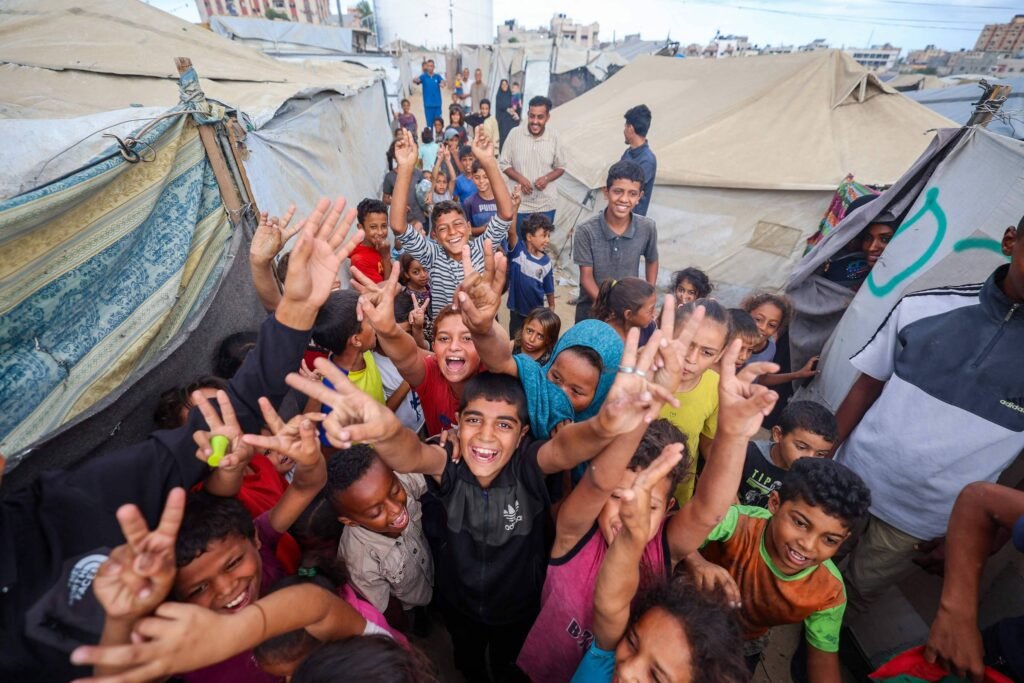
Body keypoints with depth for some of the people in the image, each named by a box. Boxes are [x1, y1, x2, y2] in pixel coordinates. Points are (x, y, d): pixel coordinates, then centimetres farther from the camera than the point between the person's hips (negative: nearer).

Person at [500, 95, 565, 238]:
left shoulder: (554, 137, -3)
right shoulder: (515, 134, -7)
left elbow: (560, 167, 6)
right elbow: (504, 164, 0)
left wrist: (547, 178, -14)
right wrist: (519, 178, -18)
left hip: (546, 204, 1)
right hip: (520, 203, -1)